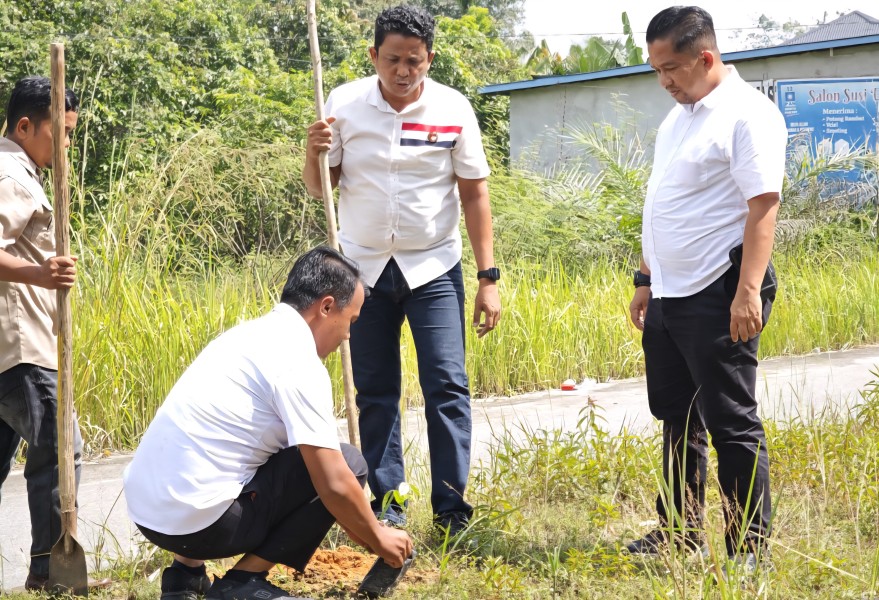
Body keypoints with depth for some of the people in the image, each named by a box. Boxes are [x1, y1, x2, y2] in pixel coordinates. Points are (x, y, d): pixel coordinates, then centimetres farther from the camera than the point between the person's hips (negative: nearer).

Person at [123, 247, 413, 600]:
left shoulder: (256, 334, 16)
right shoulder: (298, 362, -12)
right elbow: (334, 485, -15)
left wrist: (363, 529, 29)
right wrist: (378, 538, 4)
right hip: (197, 521, -9)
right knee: (348, 464, -3)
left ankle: (185, 570, 21)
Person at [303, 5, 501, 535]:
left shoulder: (453, 109, -7)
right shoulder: (345, 104, -4)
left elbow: (475, 194, -3)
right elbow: (320, 189, 3)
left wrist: (489, 278, -6)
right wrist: (314, 154, -20)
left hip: (433, 268, -2)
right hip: (365, 266, 2)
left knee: (447, 386, -6)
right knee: (375, 390, 8)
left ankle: (452, 507, 1)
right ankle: (386, 502, 17)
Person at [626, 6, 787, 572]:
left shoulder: (747, 113, -12)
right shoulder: (678, 118, 16)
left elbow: (763, 205, -19)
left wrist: (748, 291, -25)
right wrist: (646, 279, 21)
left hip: (717, 298, -9)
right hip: (669, 296, 9)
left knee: (733, 425, -3)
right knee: (678, 419, 15)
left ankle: (749, 549, 5)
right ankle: (680, 531, 27)